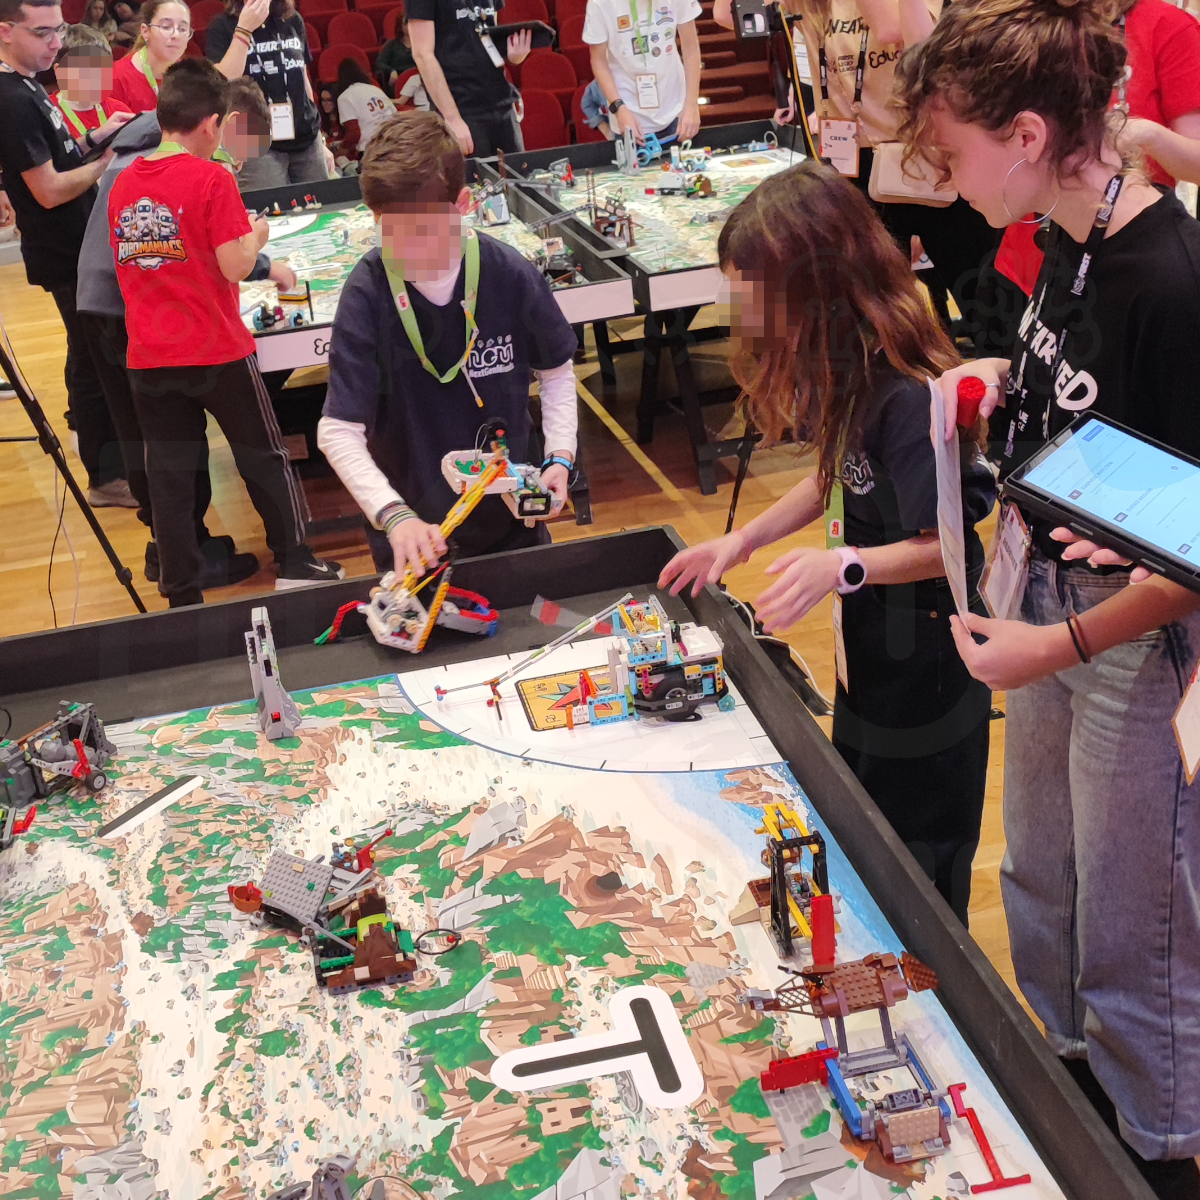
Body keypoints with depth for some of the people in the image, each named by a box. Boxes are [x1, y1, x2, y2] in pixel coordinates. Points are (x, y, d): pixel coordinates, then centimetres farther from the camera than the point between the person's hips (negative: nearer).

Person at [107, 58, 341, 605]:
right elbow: (235, 267, -16)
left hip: (149, 357, 5)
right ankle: (295, 564, 22)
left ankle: (181, 594, 15)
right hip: (217, 353, -4)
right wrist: (256, 235, 5)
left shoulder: (122, 184, 6)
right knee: (263, 457, 13)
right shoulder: (212, 179, -12)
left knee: (169, 475, 9)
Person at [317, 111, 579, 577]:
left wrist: (560, 456, -9)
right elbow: (338, 430, -20)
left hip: (509, 512, 2)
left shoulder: (511, 276, -14)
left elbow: (556, 371, 4)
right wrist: (394, 516, -33)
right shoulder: (368, 291, -19)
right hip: (410, 528, -2)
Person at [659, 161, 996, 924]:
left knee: (919, 881, 11)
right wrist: (743, 540, 4)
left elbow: (948, 542, -25)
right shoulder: (846, 367, -2)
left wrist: (843, 567, -38)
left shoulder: (908, 395, -30)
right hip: (868, 656, 9)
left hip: (925, 669, -9)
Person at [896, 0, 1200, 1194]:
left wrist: (1065, 645, -24)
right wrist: (1001, 378, -1)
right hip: (1054, 590, 9)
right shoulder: (1074, 240, -1)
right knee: (1040, 879, 25)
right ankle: (1068, 1064, 50)